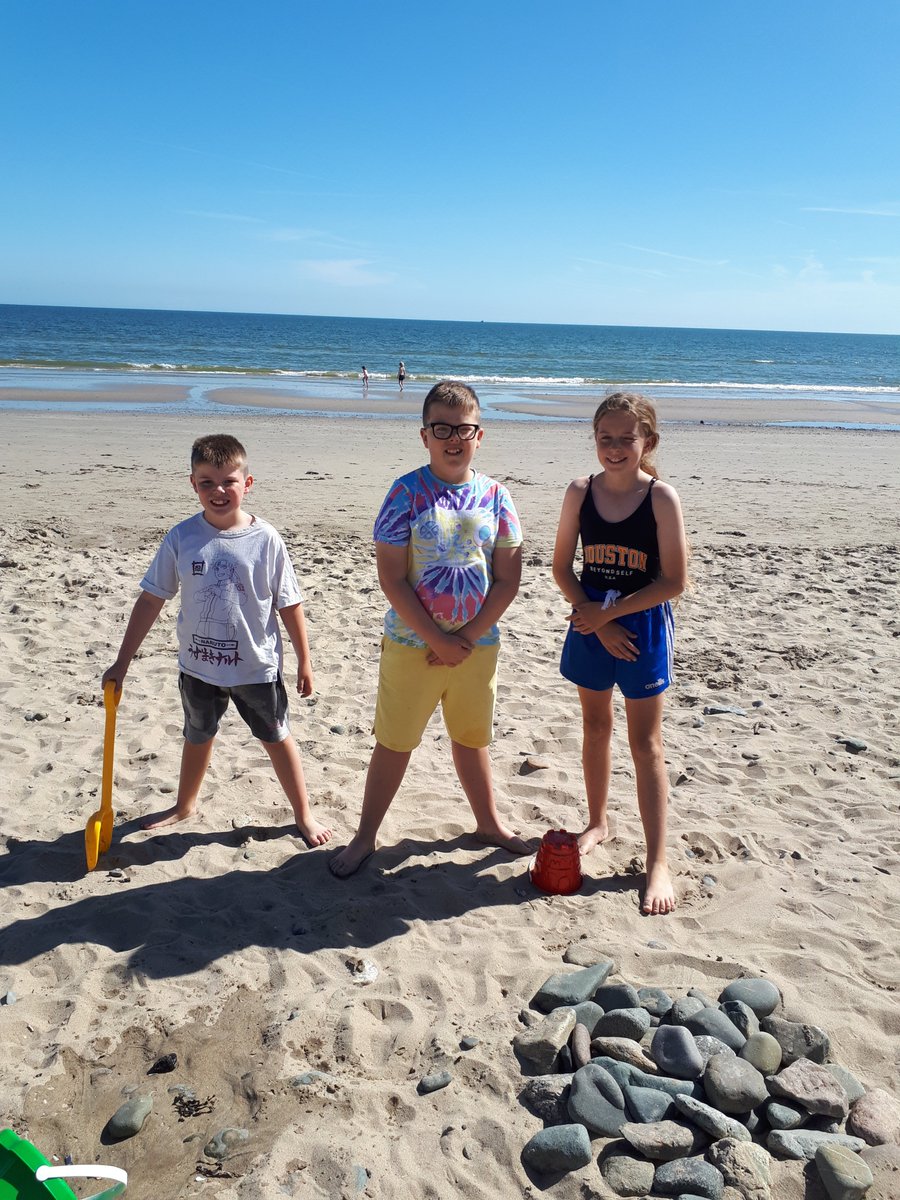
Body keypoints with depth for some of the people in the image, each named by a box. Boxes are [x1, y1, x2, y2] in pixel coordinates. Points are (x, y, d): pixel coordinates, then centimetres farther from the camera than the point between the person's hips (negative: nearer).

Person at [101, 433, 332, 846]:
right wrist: (123, 661, -2)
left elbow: (289, 605, -6)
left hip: (256, 666, -2)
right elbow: (151, 600, -4)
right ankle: (184, 805, 48)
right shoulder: (181, 538, -10)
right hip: (198, 665, 3)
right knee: (198, 736, 24)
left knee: (277, 738, 12)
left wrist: (304, 661, -1)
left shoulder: (265, 539, -14)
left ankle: (304, 815, 29)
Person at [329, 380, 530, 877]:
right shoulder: (407, 492, -11)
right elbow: (392, 579, -14)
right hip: (412, 643, -3)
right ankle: (365, 836, 25)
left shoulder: (495, 495, -2)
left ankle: (488, 822, 39)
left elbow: (508, 579, -2)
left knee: (472, 737, 19)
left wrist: (466, 639, -9)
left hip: (478, 644, 3)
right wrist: (439, 641, -14)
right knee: (394, 741, 8)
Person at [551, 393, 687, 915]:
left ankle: (658, 861, 10)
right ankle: (598, 822, 39)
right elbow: (563, 567, 0)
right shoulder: (581, 491, -3)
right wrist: (595, 621, -11)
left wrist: (609, 613, -14)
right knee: (596, 727, 18)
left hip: (643, 627, -3)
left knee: (646, 743, 2)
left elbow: (674, 581, -14)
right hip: (591, 624, 4)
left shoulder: (661, 497, -13)